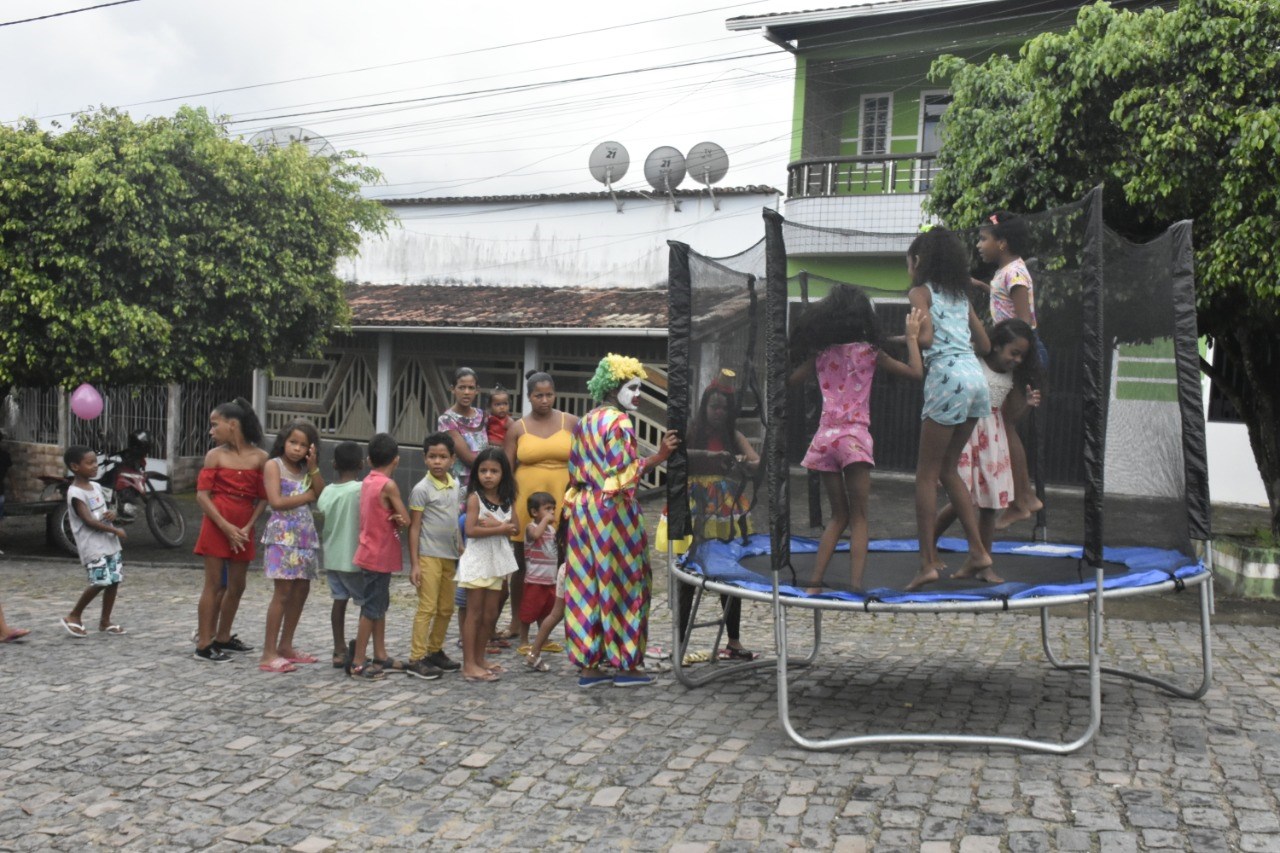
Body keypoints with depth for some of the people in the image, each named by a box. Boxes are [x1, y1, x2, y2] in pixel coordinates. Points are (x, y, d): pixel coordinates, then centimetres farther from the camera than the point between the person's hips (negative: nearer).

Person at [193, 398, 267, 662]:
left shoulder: (259, 457, 0)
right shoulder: (215, 455, -2)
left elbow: (263, 498, 2)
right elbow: (202, 495, -7)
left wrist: (248, 527, -9)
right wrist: (226, 527, -15)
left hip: (243, 530, 3)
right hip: (216, 526, -3)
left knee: (237, 586, 11)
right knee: (214, 584, -1)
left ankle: (223, 636, 28)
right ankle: (204, 644, 5)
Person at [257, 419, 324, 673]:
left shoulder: (305, 469, 15)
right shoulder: (273, 465, -3)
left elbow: (322, 495, 3)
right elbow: (276, 501, -15)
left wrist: (313, 467, -5)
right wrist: (307, 496, -7)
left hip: (305, 534, 7)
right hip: (282, 534, -7)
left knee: (301, 590, 8)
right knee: (283, 590, -10)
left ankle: (285, 646, 19)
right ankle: (269, 653, -6)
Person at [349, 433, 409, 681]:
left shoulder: (368, 481, 7)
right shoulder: (389, 485, -18)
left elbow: (380, 515, 6)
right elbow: (406, 520, -17)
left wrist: (394, 518, -13)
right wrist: (398, 519, 3)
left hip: (373, 553, 9)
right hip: (379, 556, -9)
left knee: (380, 605, 15)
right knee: (372, 608, -4)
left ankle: (380, 656, 23)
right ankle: (358, 662, 0)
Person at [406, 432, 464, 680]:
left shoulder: (456, 485, 9)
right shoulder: (422, 489, -10)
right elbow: (414, 527, -10)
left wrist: (460, 547, 14)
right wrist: (414, 564, -13)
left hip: (450, 556, 7)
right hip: (429, 556, -7)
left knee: (446, 608, 13)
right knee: (427, 608, -7)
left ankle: (435, 651, 26)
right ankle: (416, 659, -1)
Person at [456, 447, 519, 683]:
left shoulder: (506, 500, 8)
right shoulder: (475, 497, -9)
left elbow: (512, 529, 1)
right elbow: (470, 530, -19)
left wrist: (495, 524, -17)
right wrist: (500, 528, -16)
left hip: (497, 561, 6)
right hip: (477, 560, -6)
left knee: (490, 614, 10)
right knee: (475, 614, -3)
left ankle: (479, 657, 22)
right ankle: (469, 664, 1)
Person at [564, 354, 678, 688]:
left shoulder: (585, 422, 12)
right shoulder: (619, 423, -14)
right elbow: (624, 474, -20)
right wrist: (658, 456, -18)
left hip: (585, 509, 8)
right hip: (614, 511, -8)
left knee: (587, 585, 8)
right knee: (620, 583, 1)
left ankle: (588, 663, 12)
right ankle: (626, 664, 8)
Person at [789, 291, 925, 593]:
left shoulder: (820, 354, 7)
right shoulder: (868, 352, -1)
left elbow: (793, 379, 22)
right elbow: (916, 372, -3)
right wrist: (912, 336, 6)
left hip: (824, 437, 4)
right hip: (854, 437, -4)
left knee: (838, 516, 15)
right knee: (858, 518, 2)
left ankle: (815, 582, 9)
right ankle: (855, 585, -11)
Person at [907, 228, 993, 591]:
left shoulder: (920, 292, 2)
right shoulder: (961, 295, 22)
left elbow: (926, 338, -13)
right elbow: (984, 345, 21)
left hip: (947, 377, -7)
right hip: (975, 375, 7)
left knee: (926, 473, -1)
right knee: (947, 469, 16)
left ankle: (928, 562, -4)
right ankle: (978, 551, 13)